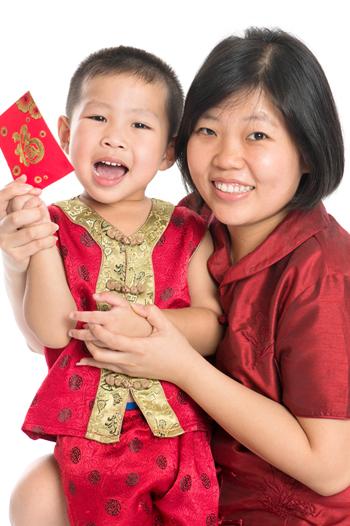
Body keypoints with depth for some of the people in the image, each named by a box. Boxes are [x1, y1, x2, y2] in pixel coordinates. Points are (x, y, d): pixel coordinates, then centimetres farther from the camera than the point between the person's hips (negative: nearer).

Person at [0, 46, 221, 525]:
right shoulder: (56, 227, -4)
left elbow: (213, 327, -7)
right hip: (91, 437, -1)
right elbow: (52, 332, -13)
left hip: (181, 430, 1)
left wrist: (144, 323, -23)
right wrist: (40, 247, -25)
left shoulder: (187, 232, -1)